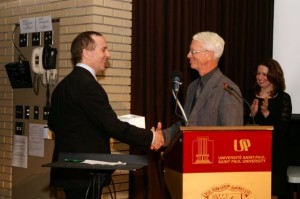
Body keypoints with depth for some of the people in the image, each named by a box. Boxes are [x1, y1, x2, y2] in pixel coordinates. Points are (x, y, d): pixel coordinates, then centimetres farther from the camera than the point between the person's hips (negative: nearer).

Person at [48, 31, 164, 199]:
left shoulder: (63, 85, 11)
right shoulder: (87, 84, -18)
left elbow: (54, 123, 19)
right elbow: (113, 126, -22)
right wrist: (151, 137, -13)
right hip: (84, 173, -9)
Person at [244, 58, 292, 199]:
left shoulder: (283, 98, -2)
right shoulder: (250, 95, 8)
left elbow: (282, 128, -9)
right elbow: (242, 124, 7)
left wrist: (266, 113, -21)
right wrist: (252, 114, -12)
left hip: (273, 155, -3)